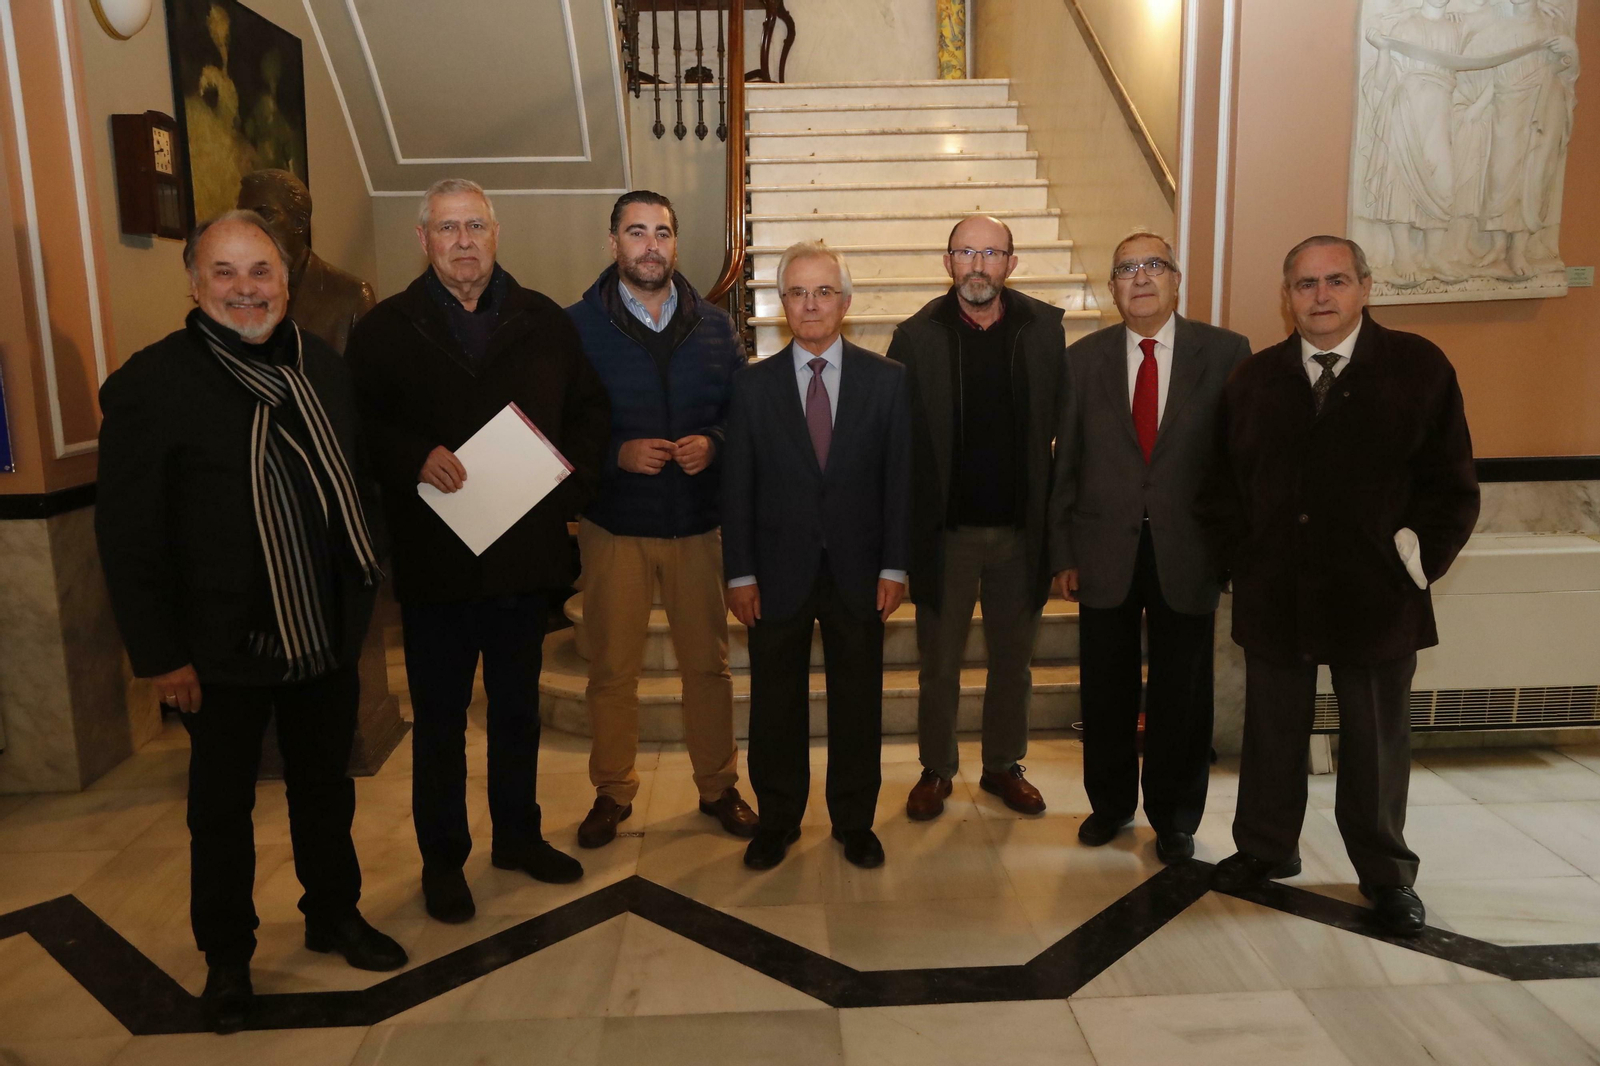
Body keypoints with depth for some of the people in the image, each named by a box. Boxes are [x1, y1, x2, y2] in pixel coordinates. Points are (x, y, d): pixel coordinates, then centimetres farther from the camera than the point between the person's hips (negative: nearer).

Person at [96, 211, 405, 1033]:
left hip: (327, 635, 5)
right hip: (223, 650, -4)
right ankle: (226, 955, 34)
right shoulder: (151, 384, -13)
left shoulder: (324, 367, 3)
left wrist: (361, 590, 8)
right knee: (222, 806, 14)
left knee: (326, 786, 20)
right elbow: (128, 535, -12)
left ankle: (335, 913, 41)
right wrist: (160, 655, -12)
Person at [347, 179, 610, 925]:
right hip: (435, 557, -2)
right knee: (439, 715, 10)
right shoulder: (385, 329, -1)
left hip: (527, 550, 3)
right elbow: (361, 427, -5)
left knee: (518, 705, 17)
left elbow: (589, 410, 8)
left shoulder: (544, 322, 6)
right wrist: (417, 457, -22)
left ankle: (518, 834, 35)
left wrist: (571, 481, -5)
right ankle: (442, 858, 27)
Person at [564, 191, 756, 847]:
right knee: (611, 671, 8)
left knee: (708, 663, 10)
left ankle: (717, 787, 28)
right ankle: (612, 792, 27)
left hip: (697, 523, 2)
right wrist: (618, 454, -18)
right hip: (613, 525, -2)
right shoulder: (577, 326, -2)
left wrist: (713, 443, -12)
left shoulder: (714, 326, 6)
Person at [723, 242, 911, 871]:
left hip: (857, 572, 0)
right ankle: (777, 819, 29)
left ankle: (854, 821, 29)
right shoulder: (754, 386, 2)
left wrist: (894, 567, -4)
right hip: (779, 572, 0)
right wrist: (739, 573, -4)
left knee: (858, 702, 11)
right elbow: (737, 486, 1)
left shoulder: (886, 380, 2)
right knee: (776, 702, 11)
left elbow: (899, 478, 0)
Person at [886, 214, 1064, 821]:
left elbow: (1063, 423, 2)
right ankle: (936, 770, 30)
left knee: (1013, 658, 15)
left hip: (1022, 527, 2)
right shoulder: (917, 337, -5)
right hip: (946, 529, -1)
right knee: (939, 663, 11)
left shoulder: (1044, 329, 0)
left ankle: (1004, 766, 34)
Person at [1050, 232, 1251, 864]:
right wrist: (1062, 552, 1)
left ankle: (1174, 818, 29)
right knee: (1106, 690, 11)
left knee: (1181, 693, 9)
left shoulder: (1226, 353, 1)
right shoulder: (1084, 359, 5)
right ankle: (1111, 803, 32)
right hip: (1105, 551, 1)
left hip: (1187, 552, -1)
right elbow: (1065, 462, 5)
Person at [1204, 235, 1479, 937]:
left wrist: (1416, 564, -7)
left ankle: (1386, 873, 30)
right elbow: (1224, 484, 8)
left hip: (1376, 597, -2)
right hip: (1274, 594, 2)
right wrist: (1244, 562, 0)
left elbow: (1451, 485, -2)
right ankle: (1266, 848, 33)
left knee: (1377, 741, 12)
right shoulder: (1253, 379, 5)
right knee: (1272, 732, 14)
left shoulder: (1419, 368, -2)